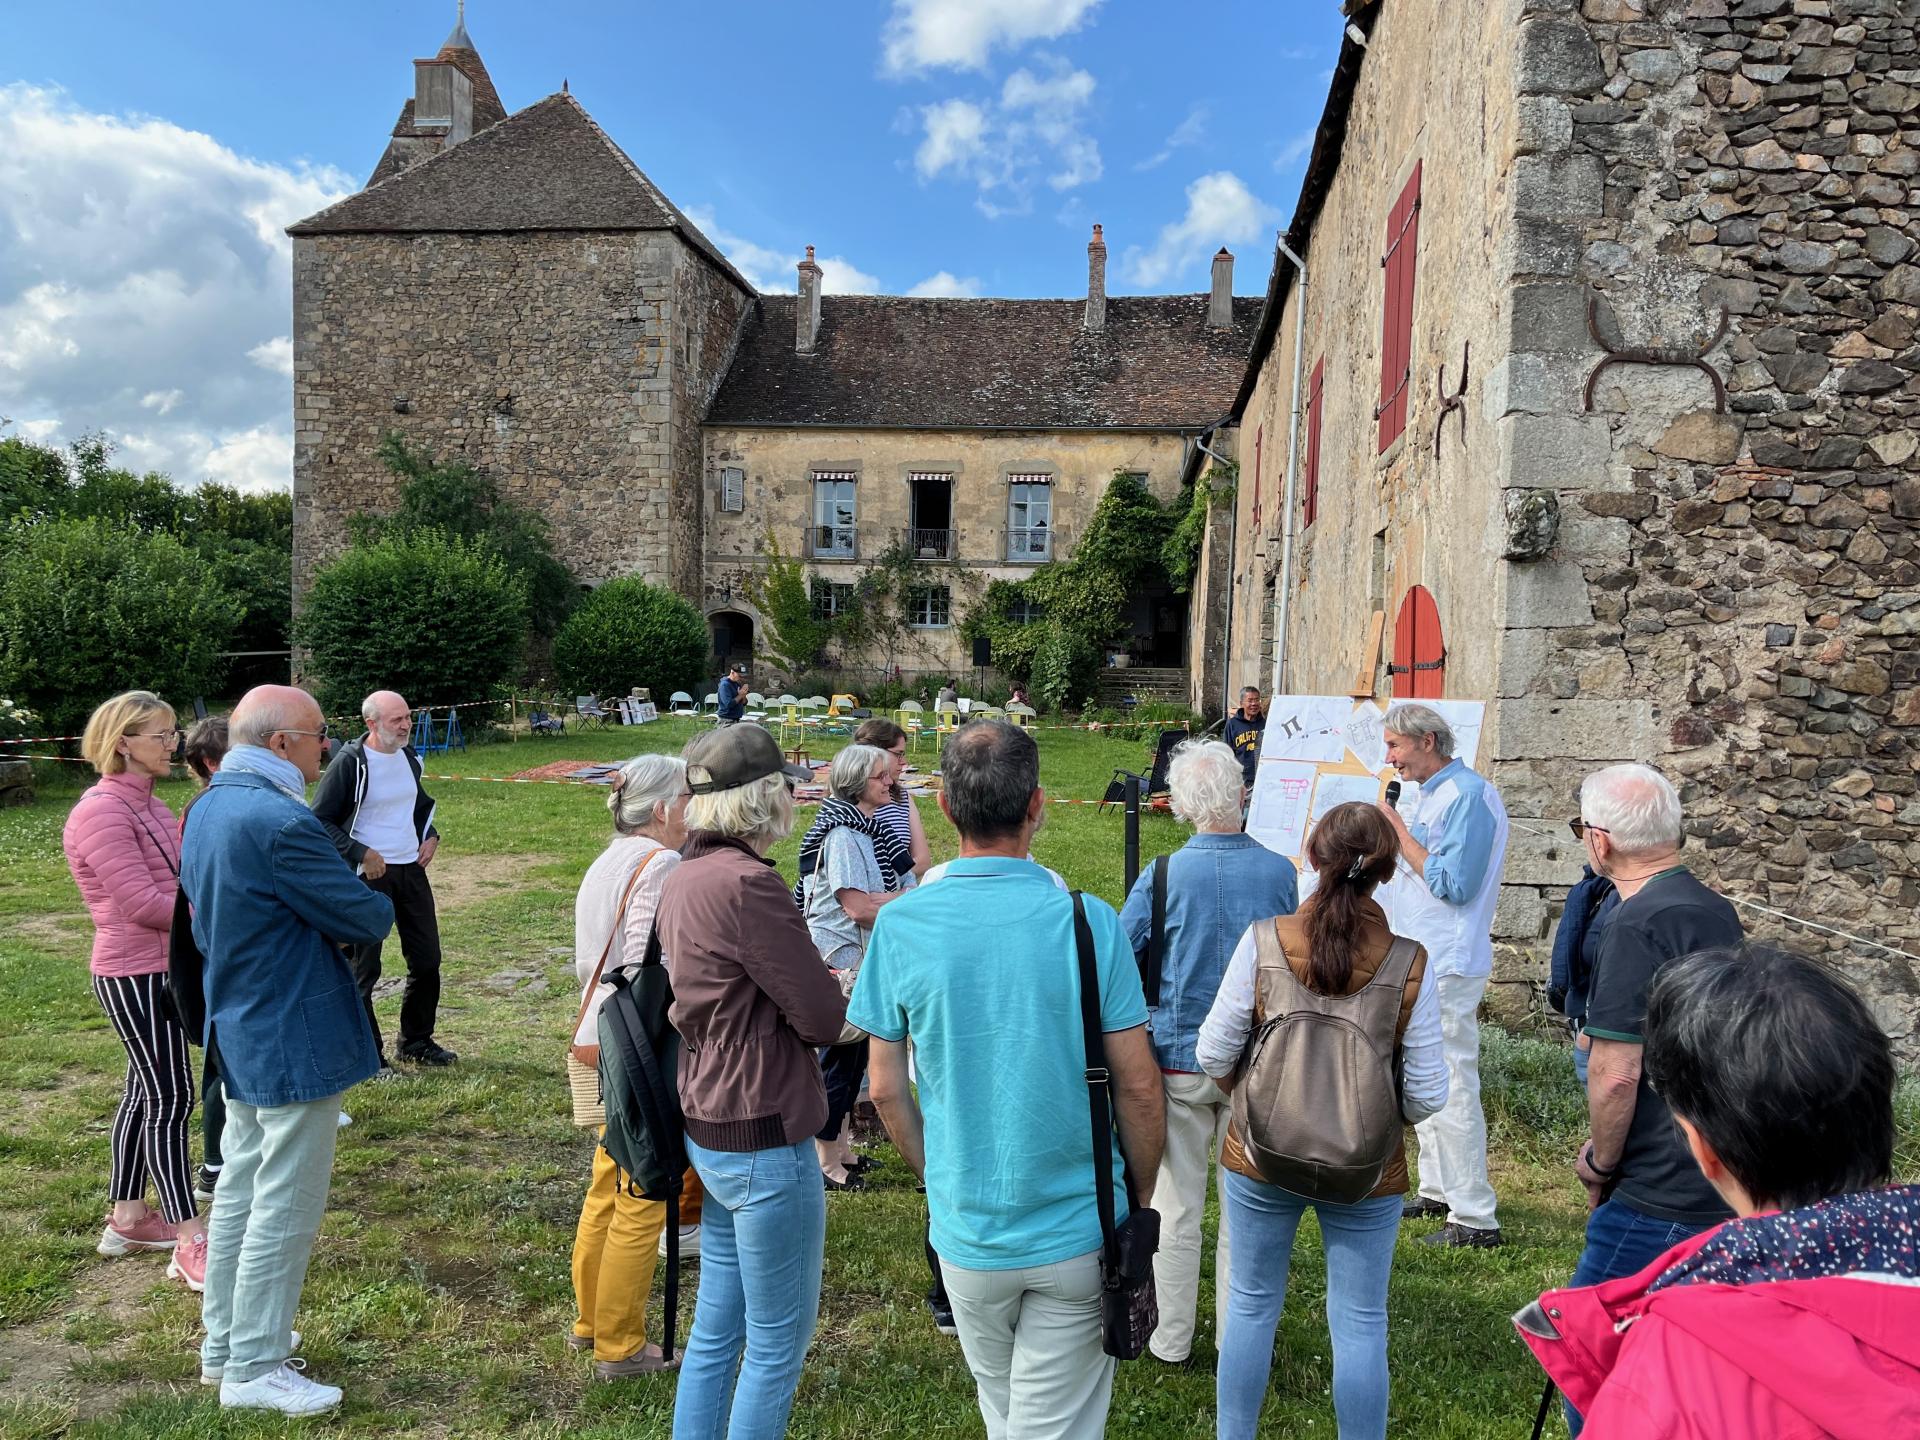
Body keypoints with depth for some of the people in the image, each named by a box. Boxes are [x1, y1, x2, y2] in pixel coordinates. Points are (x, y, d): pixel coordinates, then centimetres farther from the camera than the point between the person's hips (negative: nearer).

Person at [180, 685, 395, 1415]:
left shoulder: (209, 808, 5)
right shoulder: (281, 823, -26)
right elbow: (366, 918, -20)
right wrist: (376, 904, 2)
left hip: (239, 1035, 10)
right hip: (294, 1041, -10)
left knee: (240, 1191, 21)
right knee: (284, 1210, 4)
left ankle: (225, 1342, 35)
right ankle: (254, 1368, 17)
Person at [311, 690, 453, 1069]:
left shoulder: (408, 756, 8)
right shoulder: (350, 762, -14)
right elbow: (320, 820, -12)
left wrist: (430, 836, 8)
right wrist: (361, 853, -18)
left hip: (412, 869, 7)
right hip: (369, 873, -7)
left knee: (427, 960, 12)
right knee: (364, 969, 3)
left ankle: (416, 1041, 27)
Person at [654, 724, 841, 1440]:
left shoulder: (684, 877, 6)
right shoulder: (747, 883, -23)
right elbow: (824, 1019, -19)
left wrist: (814, 987, 1)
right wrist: (833, 995, 2)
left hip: (708, 1132, 9)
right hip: (765, 1140, -9)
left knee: (715, 1328, 21)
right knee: (778, 1343, 8)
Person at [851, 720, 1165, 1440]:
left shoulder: (900, 926, -12)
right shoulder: (1087, 921, -16)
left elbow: (886, 1089, -3)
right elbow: (1138, 1088, -10)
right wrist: (1143, 1201, 6)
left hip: (966, 1232, 2)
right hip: (1078, 1231, -2)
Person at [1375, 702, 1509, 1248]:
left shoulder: (1468, 795, -17)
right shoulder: (1433, 794, 14)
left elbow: (1453, 883, -23)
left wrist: (1399, 830, -17)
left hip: (1447, 967, -11)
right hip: (1421, 959, 11)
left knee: (1452, 1089, -6)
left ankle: (1475, 1218, 2)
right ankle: (1436, 1190, 30)